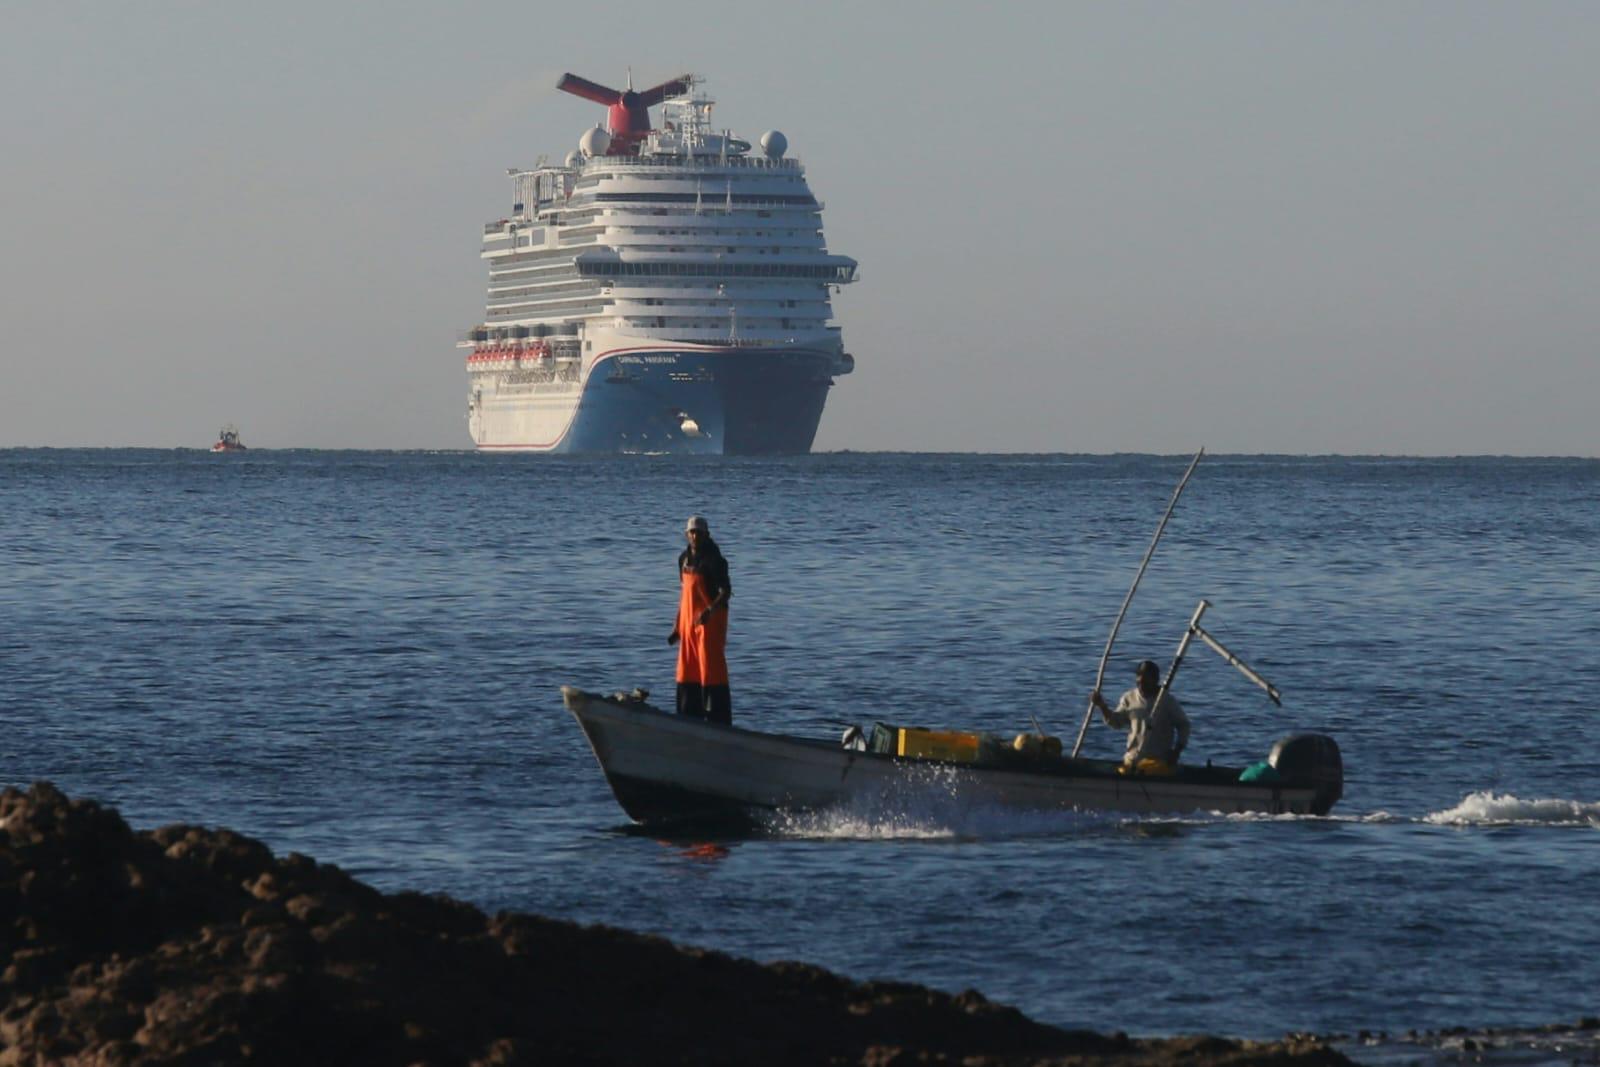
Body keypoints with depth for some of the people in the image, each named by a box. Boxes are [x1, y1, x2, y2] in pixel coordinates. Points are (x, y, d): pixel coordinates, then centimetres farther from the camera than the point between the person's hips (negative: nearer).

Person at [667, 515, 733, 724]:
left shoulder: (713, 560, -11)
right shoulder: (685, 559, 13)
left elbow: (726, 591, -19)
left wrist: (709, 611, -37)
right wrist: (677, 627, 21)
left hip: (710, 623, -8)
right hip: (688, 624, 8)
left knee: (711, 672, -9)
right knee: (687, 675, 11)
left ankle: (719, 721, -7)